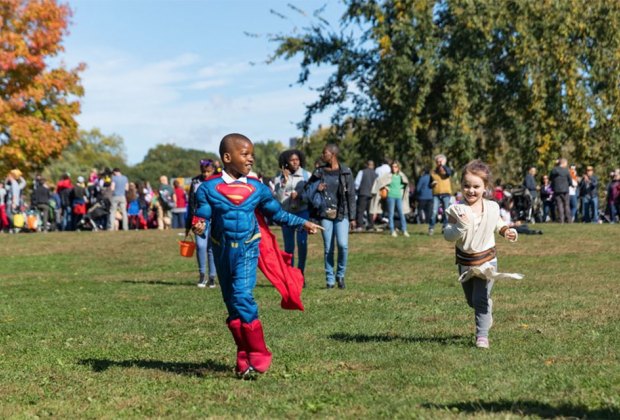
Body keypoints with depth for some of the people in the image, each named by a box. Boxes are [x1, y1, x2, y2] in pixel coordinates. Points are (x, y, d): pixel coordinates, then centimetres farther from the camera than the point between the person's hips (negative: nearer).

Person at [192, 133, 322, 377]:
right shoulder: (209, 188, -1)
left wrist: (303, 223, 15)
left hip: (247, 249, -1)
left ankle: (258, 357, -12)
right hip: (222, 250, 2)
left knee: (242, 296, -17)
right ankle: (244, 357, 16)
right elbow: (202, 216, -3)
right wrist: (199, 226, -26)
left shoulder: (257, 188, 5)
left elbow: (276, 213, 16)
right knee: (232, 303, 6)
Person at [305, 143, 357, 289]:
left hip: (341, 214, -2)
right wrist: (316, 189, -8)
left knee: (343, 245, -15)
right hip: (325, 214, 2)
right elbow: (308, 190, 16)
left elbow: (351, 195, 2)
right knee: (328, 248, 2)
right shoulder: (319, 172, 8)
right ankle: (330, 279, 10)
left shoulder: (345, 172, 1)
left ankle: (341, 275, 5)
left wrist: (352, 217, -1)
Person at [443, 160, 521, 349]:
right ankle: (487, 312, 49)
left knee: (480, 299, -11)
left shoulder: (492, 208, -8)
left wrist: (506, 231, -1)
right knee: (471, 300, 18)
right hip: (465, 261, 2)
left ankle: (482, 335, -3)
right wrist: (460, 227, -37)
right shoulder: (456, 210, -15)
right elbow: (448, 236, -20)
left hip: (486, 260, -1)